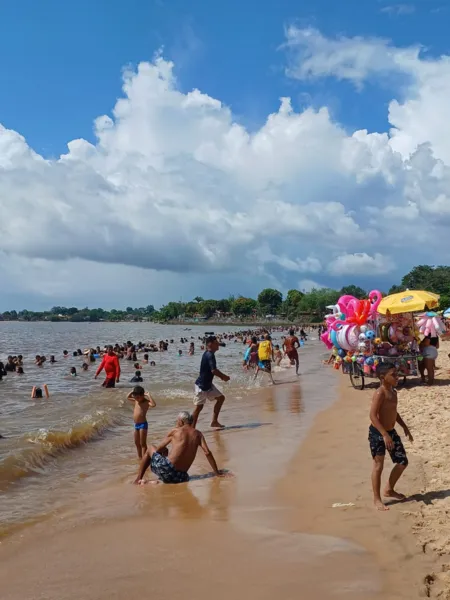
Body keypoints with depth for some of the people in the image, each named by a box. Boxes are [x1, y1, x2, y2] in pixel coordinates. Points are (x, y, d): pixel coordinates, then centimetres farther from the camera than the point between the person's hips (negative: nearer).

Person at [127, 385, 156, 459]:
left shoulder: (146, 402, -12)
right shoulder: (136, 401, 11)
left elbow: (153, 404, -31)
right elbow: (128, 397, 25)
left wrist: (148, 396, -28)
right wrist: (132, 392, 10)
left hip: (143, 424, -8)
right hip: (136, 425, 8)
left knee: (143, 443, -5)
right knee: (137, 443, 16)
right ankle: (140, 458, 28)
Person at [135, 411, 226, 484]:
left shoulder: (175, 431, 3)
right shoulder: (198, 434, 8)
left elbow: (158, 449, 13)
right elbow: (208, 453, 0)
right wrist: (217, 472, 7)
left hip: (166, 470, -3)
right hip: (182, 477, 3)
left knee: (151, 449, 24)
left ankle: (139, 479, 21)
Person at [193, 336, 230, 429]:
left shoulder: (208, 354, 9)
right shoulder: (210, 355, -21)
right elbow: (214, 370, -30)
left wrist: (221, 376, 9)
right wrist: (224, 376, -15)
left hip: (208, 384, 10)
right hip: (202, 385, -10)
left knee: (221, 398, 15)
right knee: (199, 406, -5)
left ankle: (214, 421, 20)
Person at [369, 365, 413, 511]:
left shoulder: (393, 392, 7)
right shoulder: (380, 393, -20)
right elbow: (373, 415, -26)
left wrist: (405, 427, 20)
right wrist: (385, 435, -30)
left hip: (391, 432, 9)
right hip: (377, 433, -9)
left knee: (402, 462, 13)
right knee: (378, 466, 1)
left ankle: (389, 490, 32)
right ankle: (377, 499, 14)